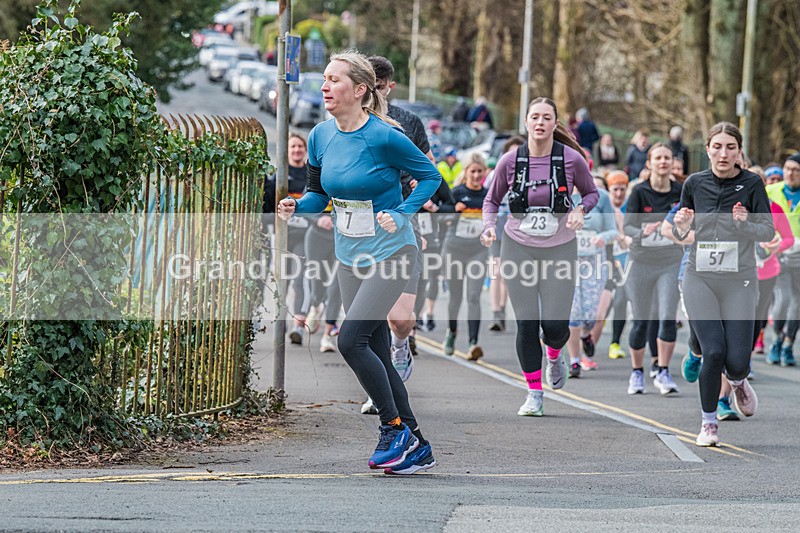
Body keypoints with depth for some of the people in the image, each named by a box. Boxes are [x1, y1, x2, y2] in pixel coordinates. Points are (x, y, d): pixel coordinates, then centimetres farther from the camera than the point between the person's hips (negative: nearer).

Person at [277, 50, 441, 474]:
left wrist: (400, 214, -13)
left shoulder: (384, 137, -16)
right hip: (350, 255, 7)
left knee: (351, 339, -18)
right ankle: (416, 447, 16)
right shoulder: (321, 136, 2)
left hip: (390, 252, -7)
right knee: (376, 353, 7)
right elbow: (319, 194, 12)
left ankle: (396, 429, -3)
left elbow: (430, 176, -4)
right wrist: (296, 206, -8)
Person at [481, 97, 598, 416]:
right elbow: (492, 199, 9)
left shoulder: (571, 159, -8)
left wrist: (580, 210, -13)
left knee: (555, 324, -6)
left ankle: (554, 357, 33)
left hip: (560, 249, -1)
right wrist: (489, 227, -9)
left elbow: (591, 192, 8)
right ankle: (534, 395, 11)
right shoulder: (510, 161, -6)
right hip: (518, 248, 1)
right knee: (526, 323, -3)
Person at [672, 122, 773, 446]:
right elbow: (681, 234, 14)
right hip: (700, 279, 1)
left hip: (739, 280, -1)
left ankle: (738, 382, 32)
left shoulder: (751, 184, -2)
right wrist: (681, 225, -9)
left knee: (737, 360, -7)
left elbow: (768, 232, -4)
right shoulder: (694, 184, 4)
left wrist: (745, 224, -24)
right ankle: (708, 423, 6)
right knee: (714, 352, -13)